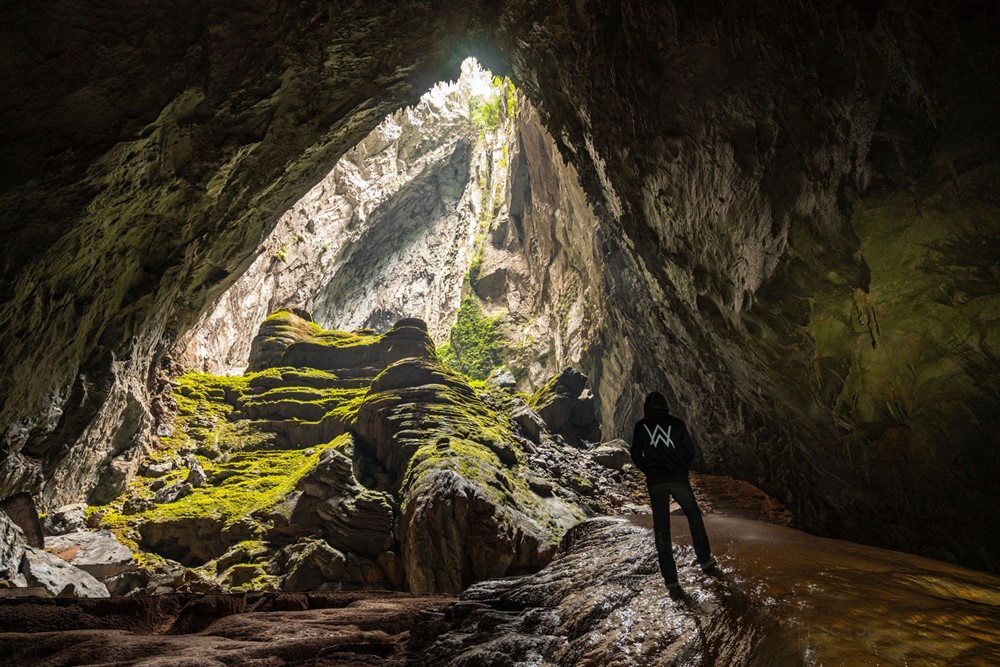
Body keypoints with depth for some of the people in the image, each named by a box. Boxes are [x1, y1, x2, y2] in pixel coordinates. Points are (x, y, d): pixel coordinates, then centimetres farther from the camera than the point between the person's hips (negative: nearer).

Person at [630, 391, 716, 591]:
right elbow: (690, 450, 2)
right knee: (693, 515, 24)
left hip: (655, 483, 0)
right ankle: (705, 559, 30)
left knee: (661, 529, 5)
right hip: (678, 480, 0)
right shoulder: (676, 423, 1)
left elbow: (636, 455, 2)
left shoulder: (641, 426, 1)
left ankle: (670, 579, 5)